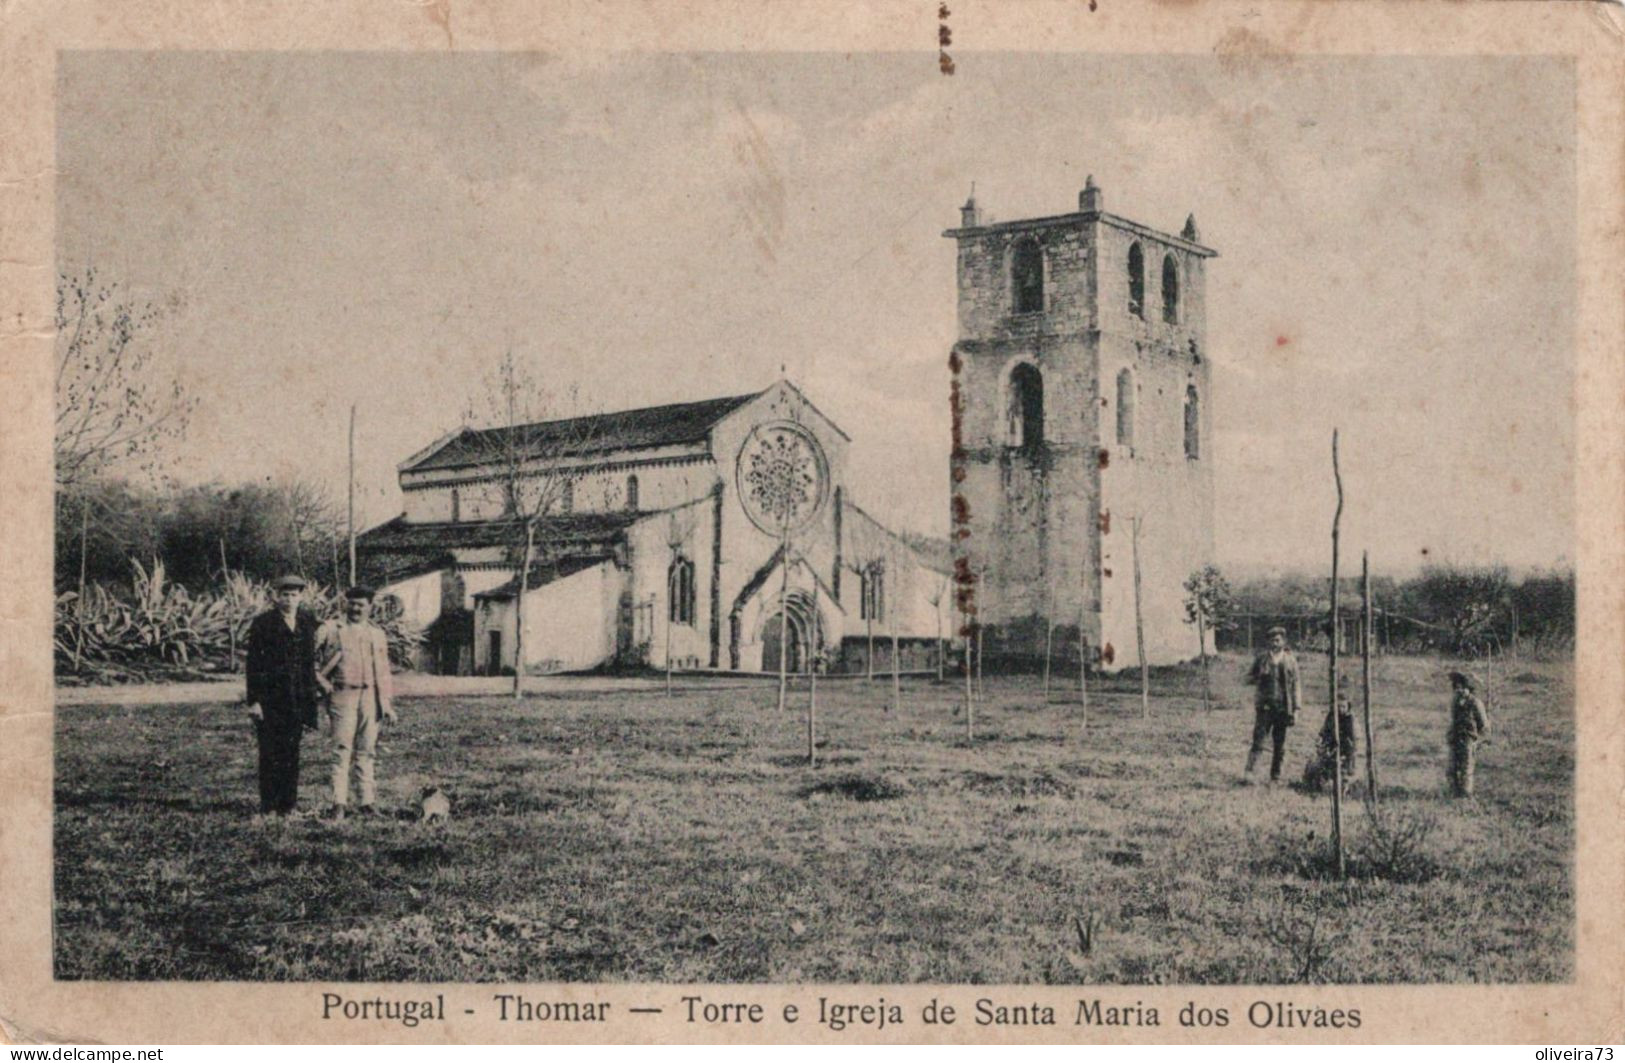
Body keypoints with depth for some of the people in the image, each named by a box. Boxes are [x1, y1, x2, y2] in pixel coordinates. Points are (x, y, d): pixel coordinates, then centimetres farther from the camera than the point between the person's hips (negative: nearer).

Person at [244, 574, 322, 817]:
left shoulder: (308, 622, 10)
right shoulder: (263, 623, -3)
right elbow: (253, 663, -4)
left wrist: (310, 698, 11)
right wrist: (254, 700, -10)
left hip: (297, 697, 4)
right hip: (269, 698, -3)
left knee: (292, 751, 5)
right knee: (270, 752, -1)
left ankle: (288, 804, 12)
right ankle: (268, 806, 5)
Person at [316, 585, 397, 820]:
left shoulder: (377, 634, 17)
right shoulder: (331, 630, 6)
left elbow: (384, 671, 18)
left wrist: (388, 703, 14)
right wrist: (321, 681, -3)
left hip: (371, 697, 3)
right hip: (344, 695, -3)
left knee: (366, 752, 6)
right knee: (342, 750, -7)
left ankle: (368, 801, 10)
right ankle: (339, 803, -6)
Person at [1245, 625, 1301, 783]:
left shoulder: (1290, 660, 5)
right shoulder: (1262, 658, 6)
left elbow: (1295, 686, 6)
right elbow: (1249, 678, 13)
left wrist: (1295, 710, 0)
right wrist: (1259, 678, -9)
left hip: (1283, 707, 1)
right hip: (1264, 706, -1)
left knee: (1280, 745, 5)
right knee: (1258, 740, -12)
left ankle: (1275, 777, 13)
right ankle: (1249, 771, -14)